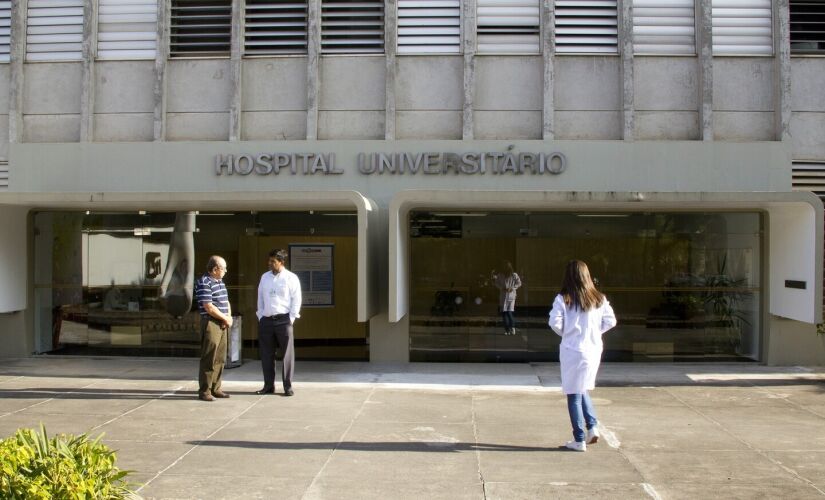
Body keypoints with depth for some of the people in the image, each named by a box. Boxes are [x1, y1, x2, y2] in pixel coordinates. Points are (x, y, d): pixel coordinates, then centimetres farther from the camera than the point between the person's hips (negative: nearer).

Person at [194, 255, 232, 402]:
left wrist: (229, 317, 3)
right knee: (209, 359, -5)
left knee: (220, 359, 12)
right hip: (211, 324, -9)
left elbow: (226, 302, 21)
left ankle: (215, 388, 20)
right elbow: (209, 307, -19)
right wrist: (225, 318, -9)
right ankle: (204, 391, 1)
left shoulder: (220, 282, 16)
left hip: (222, 325, 9)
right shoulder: (204, 283, -13)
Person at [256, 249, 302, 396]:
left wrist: (291, 318, -8)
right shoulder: (265, 277, 12)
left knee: (287, 354, -1)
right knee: (266, 355, 7)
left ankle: (288, 387, 6)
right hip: (266, 320, 4)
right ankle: (268, 386, 17)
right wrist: (261, 316, 8)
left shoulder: (291, 278, -2)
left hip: (283, 320, -4)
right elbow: (260, 297, 16)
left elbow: (296, 299, -3)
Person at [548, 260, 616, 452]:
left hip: (572, 351, -4)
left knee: (574, 394, 5)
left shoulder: (563, 299, -11)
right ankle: (593, 426, 11)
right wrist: (594, 332, 12)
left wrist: (564, 333, 3)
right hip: (593, 350, 4)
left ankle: (579, 440, 9)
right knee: (583, 390, 24)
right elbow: (610, 321, 2)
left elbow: (554, 323, -17)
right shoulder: (599, 299, 1)